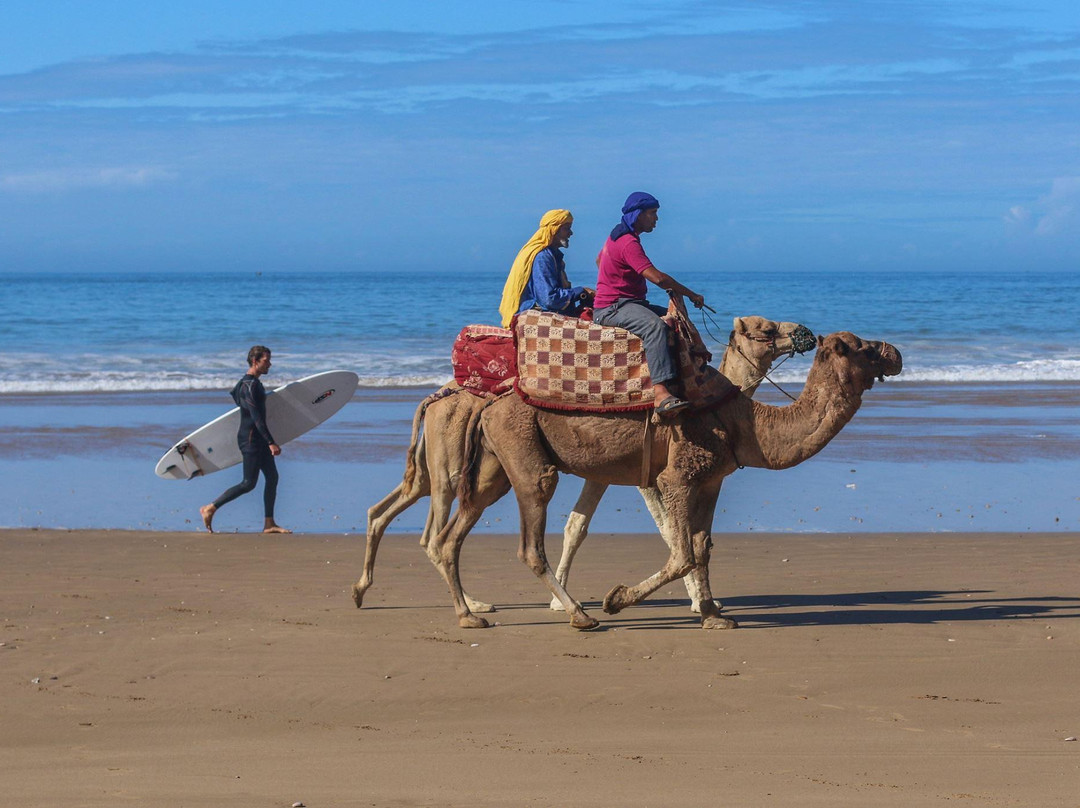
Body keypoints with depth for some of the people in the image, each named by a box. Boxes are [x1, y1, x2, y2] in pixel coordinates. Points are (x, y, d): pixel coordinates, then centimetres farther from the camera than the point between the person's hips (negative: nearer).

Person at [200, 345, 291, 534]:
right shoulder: (250, 386, -19)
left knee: (272, 477, 7)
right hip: (251, 439, -10)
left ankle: (269, 524, 8)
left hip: (259, 440, 10)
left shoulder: (253, 383, 13)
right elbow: (257, 417, -24)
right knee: (249, 483, -7)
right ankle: (210, 508, -1)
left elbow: (234, 394, 30)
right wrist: (271, 443, -27)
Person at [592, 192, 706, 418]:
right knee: (654, 325, -37)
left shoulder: (618, 236, 18)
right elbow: (657, 277, -25)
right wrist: (691, 295, -15)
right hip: (611, 308, -11)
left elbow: (599, 259, 39)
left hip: (626, 303, 11)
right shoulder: (628, 242, -18)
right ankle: (661, 393, -51)